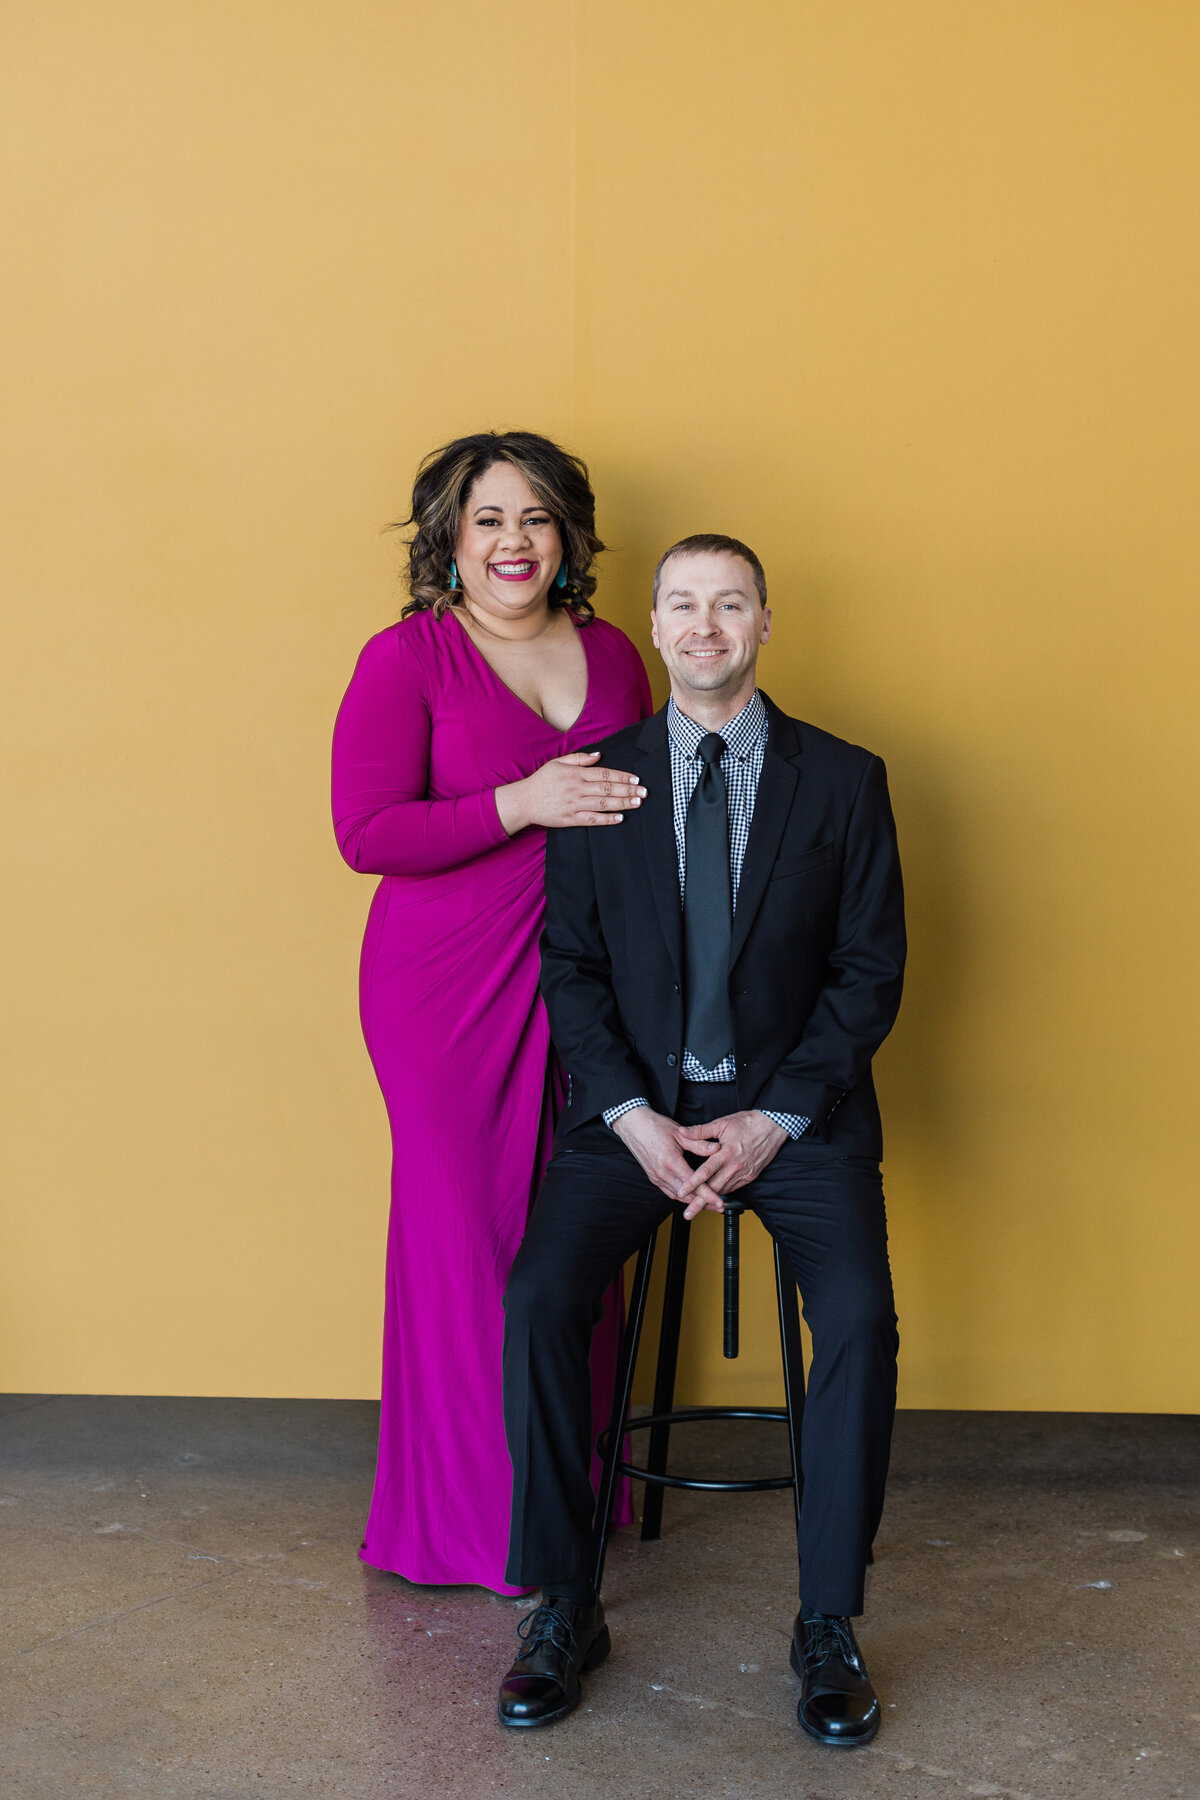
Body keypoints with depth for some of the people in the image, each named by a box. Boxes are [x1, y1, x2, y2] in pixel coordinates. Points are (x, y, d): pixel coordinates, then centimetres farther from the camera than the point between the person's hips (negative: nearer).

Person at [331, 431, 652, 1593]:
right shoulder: (406, 657, -5)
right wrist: (522, 805, -19)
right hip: (450, 985, -4)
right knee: (464, 1224, -1)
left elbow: (650, 797, 22)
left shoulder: (609, 653, 11)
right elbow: (365, 831, -12)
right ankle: (465, 1514, 15)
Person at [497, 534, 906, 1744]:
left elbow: (871, 972, 1)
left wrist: (774, 1119, -11)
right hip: (638, 1108, 1)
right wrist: (637, 1120, -11)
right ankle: (563, 1607, -6)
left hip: (796, 1108, -1)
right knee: (538, 1298, -22)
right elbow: (570, 967, 3)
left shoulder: (844, 780, 4)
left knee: (859, 1314, -25)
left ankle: (827, 1622, -7)